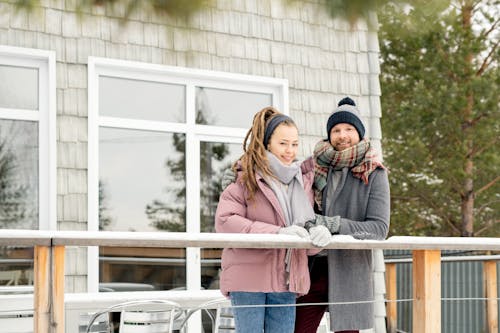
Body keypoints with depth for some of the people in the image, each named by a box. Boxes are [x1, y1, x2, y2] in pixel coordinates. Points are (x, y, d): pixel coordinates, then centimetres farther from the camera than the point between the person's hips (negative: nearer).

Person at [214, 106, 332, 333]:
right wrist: (277, 232, -24)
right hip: (248, 278, -5)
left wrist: (317, 233, -13)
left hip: (287, 280, 5)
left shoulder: (304, 181, 15)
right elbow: (224, 221, -16)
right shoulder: (246, 178, -2)